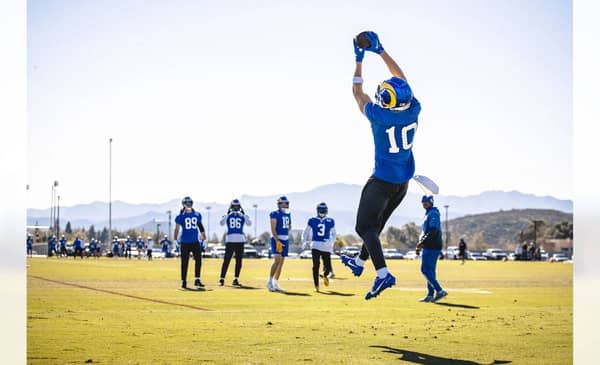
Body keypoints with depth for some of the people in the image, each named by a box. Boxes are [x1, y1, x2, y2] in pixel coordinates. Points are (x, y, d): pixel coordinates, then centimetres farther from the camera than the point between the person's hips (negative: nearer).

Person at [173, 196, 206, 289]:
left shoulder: (197, 215, 8)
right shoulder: (181, 216, -2)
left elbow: (200, 225, 21)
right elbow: (177, 229, -3)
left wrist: (203, 235, 23)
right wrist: (175, 240, -10)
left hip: (195, 241, 3)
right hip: (185, 242, -3)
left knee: (198, 259, -3)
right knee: (184, 262, 1)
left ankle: (197, 280, 4)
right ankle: (183, 281, 9)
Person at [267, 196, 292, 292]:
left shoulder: (288, 214, 12)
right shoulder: (275, 214, -9)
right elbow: (273, 229, -16)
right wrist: (277, 241, -23)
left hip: (285, 240, 7)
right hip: (276, 239, -7)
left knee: (281, 263, 8)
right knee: (277, 260, -19)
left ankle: (276, 284, 14)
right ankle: (270, 281, -9)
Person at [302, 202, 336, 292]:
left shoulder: (330, 221, 7)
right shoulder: (312, 221, 5)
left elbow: (333, 234, 13)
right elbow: (306, 232, 13)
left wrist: (330, 241, -7)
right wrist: (304, 242, -3)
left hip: (326, 247, 1)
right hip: (315, 246, -1)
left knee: (328, 267, -1)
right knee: (316, 266, -10)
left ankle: (325, 275, 36)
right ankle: (316, 286, 1)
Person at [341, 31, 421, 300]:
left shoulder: (378, 115, -22)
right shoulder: (413, 111, -10)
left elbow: (357, 91, -4)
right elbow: (401, 78, 4)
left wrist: (359, 59, 5)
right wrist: (380, 50, 8)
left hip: (383, 180, -6)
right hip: (404, 180, 6)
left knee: (365, 226, -3)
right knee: (376, 222, 22)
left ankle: (383, 273, -20)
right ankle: (360, 262, 38)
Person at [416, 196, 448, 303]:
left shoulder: (433, 214, -10)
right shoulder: (428, 214, 22)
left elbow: (433, 230, -22)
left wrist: (422, 243, -26)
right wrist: (420, 245, 19)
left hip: (431, 247, -10)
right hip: (430, 247, 10)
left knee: (425, 270, -12)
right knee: (430, 270, 9)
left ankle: (439, 291, -16)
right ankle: (430, 295, 9)